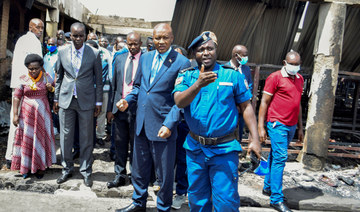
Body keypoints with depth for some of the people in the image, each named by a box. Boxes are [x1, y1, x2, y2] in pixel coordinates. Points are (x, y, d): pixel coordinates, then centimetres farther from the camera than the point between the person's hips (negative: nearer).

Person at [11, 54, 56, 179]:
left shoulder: (46, 77, -1)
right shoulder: (23, 80, -2)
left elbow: (54, 90, 13)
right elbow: (17, 97, 0)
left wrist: (51, 88, -11)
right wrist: (15, 114, -4)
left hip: (42, 113, 0)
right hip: (27, 113, 0)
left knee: (41, 137, 5)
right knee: (26, 138, 6)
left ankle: (40, 166, 18)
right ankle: (26, 166, 21)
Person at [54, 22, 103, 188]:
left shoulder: (94, 54, -3)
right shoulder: (62, 52, 4)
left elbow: (98, 80, 1)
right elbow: (59, 77, 11)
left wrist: (98, 102, -1)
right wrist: (56, 98, 9)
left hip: (86, 101, -2)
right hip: (66, 100, 2)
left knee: (86, 138, 6)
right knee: (65, 136, 9)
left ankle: (86, 171, 21)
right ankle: (67, 169, 26)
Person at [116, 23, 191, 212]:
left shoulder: (181, 63, -10)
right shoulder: (145, 58, 9)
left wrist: (169, 124, -20)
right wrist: (127, 100, 1)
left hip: (163, 126, -6)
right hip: (141, 124, 6)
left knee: (165, 173, 9)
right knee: (139, 169, 20)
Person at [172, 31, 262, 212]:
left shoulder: (232, 76, 0)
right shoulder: (186, 76, 2)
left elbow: (246, 107, 3)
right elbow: (179, 102, -15)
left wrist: (255, 139, -4)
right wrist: (198, 84, -31)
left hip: (224, 149, -2)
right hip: (195, 148, 2)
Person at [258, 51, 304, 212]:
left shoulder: (300, 79, 16)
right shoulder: (275, 77, -6)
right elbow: (264, 102, -7)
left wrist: (300, 127, 20)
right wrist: (261, 127, -12)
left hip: (291, 126, 7)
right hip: (277, 124, -7)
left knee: (276, 156, 15)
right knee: (280, 157, -9)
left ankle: (268, 187, 27)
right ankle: (276, 199, -4)